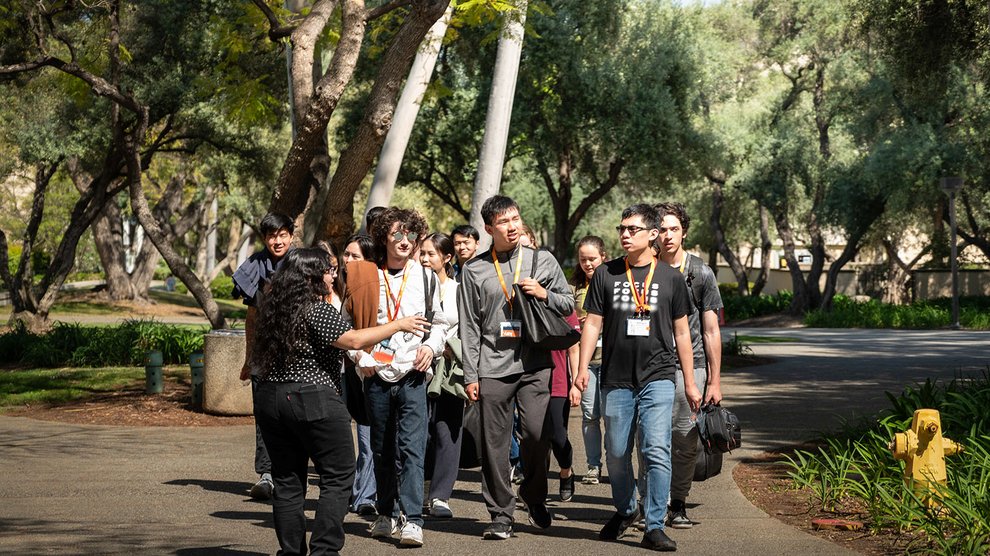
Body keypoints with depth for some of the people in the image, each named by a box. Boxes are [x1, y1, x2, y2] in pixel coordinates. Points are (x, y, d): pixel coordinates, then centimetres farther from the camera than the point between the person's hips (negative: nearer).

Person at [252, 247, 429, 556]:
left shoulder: (273, 308, 12)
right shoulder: (317, 310, -12)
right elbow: (353, 340, -17)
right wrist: (398, 325, -8)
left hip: (269, 399, 8)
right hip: (314, 400, -7)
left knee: (287, 481, 10)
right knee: (338, 476, 1)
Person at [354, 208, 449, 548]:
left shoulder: (425, 277, 8)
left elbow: (439, 322, 16)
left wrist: (431, 346, -3)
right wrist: (359, 355, -5)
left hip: (412, 374, -1)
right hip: (376, 375, 1)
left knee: (412, 447, -12)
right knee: (382, 450, 10)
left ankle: (411, 520, -16)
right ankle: (387, 515, 22)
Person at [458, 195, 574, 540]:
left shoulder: (543, 262, 10)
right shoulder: (474, 270, 7)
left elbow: (568, 305, 17)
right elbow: (469, 326, 7)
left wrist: (544, 294, -4)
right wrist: (470, 375, 2)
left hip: (535, 364, 0)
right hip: (492, 366, 0)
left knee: (538, 431, -11)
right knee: (494, 443, 1)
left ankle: (534, 494, 15)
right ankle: (500, 514, 11)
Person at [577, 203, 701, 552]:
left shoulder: (670, 278, 6)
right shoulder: (606, 275, 6)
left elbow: (682, 332, 10)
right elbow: (592, 324, 6)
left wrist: (690, 383, 9)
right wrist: (583, 368, -6)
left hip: (657, 379, -1)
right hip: (615, 381, 2)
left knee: (657, 452, -12)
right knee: (617, 454, 10)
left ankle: (654, 526, -7)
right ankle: (624, 511, 32)